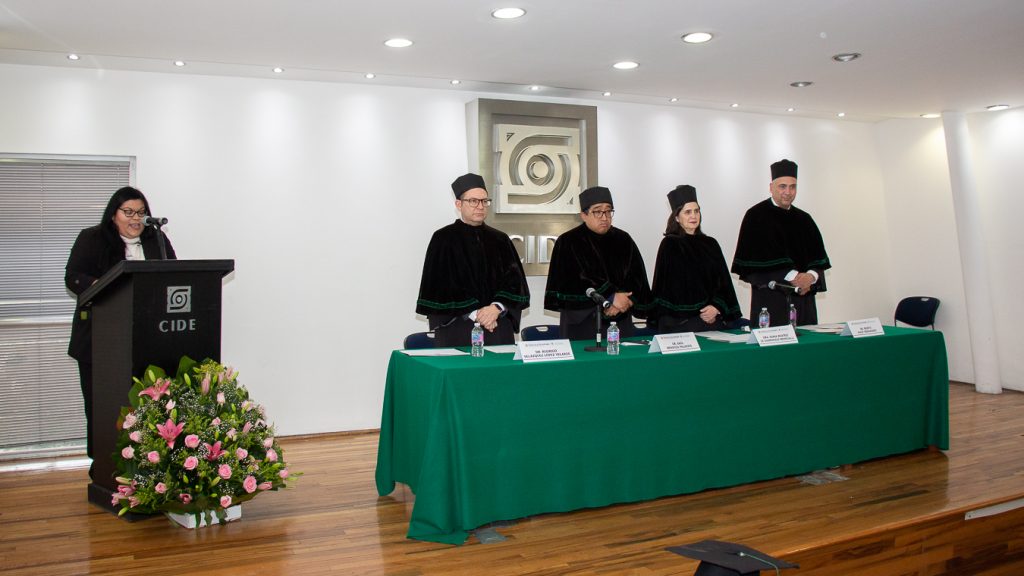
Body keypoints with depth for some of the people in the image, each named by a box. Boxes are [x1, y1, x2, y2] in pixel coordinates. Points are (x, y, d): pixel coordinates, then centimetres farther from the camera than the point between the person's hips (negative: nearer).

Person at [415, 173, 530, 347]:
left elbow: (515, 281, 4)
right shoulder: (443, 239, -1)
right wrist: (474, 313, -13)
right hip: (457, 329, -3)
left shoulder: (500, 240, 11)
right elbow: (440, 286, -6)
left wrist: (497, 307, -14)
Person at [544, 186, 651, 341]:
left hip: (620, 323, 3)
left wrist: (621, 302, -15)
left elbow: (637, 280, 4)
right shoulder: (567, 243, -4)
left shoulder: (624, 241, 7)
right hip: (581, 325, -3)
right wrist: (610, 298, -16)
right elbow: (568, 287, -12)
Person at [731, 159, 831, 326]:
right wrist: (792, 276, -14)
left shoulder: (804, 220, 15)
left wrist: (811, 276, -11)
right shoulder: (756, 216, -1)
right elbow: (759, 258, -9)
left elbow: (819, 257, 10)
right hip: (770, 298, -5)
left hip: (803, 297, 5)